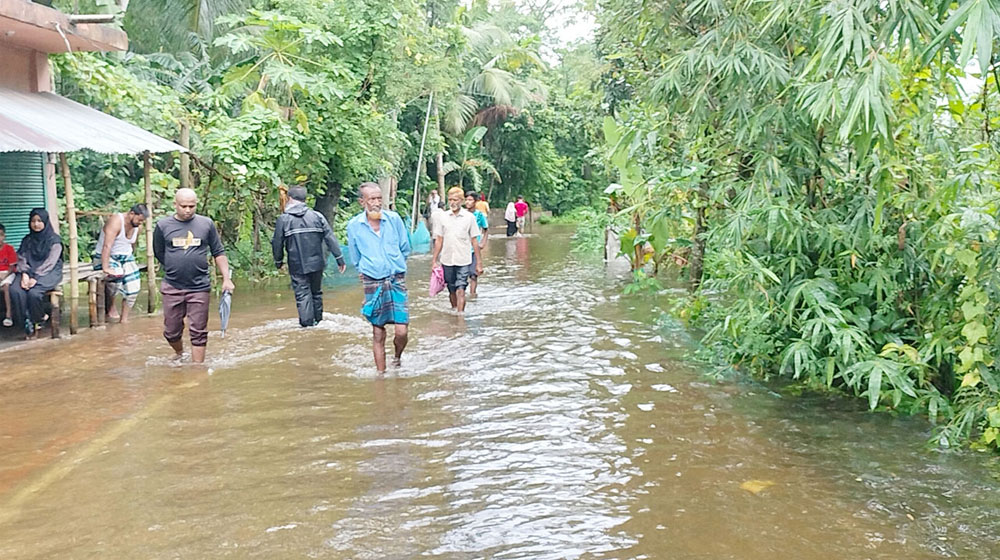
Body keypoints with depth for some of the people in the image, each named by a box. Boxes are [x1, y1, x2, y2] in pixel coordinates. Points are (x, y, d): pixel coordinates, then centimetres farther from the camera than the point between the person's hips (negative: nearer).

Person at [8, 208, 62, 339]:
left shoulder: (54, 240, 1)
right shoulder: (27, 240, 17)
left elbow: (50, 262, -9)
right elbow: (21, 259, 7)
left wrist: (35, 278, -20)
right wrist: (25, 274, -14)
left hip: (48, 273, -4)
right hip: (29, 272, 4)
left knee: (34, 292, -34)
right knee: (15, 290, -28)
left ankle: (39, 318, -7)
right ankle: (27, 322, -22)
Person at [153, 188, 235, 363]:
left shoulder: (206, 224, 2)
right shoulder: (163, 226, 0)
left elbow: (219, 253, 7)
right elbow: (159, 254, 12)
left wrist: (226, 279, -1)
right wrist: (175, 270, 9)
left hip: (199, 288, -1)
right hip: (172, 288, 1)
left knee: (198, 332, 1)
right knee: (171, 331, 10)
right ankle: (179, 355, 38)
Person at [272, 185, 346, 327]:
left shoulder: (283, 219, -5)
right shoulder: (317, 216, -1)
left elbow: (277, 243, 0)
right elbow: (330, 239, -2)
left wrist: (278, 261, 15)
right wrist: (340, 258, 2)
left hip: (297, 266, -2)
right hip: (317, 263, 3)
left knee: (302, 294, 4)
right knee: (316, 292, 18)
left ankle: (307, 322, -1)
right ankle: (318, 319, 29)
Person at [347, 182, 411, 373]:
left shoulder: (394, 219, -1)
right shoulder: (353, 225, -1)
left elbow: (405, 249, 11)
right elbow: (355, 259, 12)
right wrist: (367, 271, 11)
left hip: (396, 280, 0)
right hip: (372, 283, 0)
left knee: (401, 330, -6)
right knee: (378, 333, 5)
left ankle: (397, 357, 25)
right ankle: (381, 373, 18)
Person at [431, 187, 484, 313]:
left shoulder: (469, 217, -1)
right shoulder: (443, 217, 4)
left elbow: (474, 241, 2)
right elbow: (438, 241, 9)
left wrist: (479, 263, 0)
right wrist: (434, 261, 5)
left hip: (463, 260, -2)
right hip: (447, 260, 3)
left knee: (460, 290, -10)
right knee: (452, 290, 13)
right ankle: (454, 310, 31)